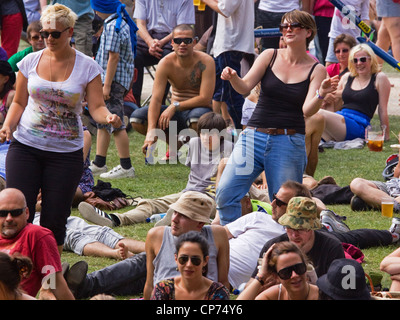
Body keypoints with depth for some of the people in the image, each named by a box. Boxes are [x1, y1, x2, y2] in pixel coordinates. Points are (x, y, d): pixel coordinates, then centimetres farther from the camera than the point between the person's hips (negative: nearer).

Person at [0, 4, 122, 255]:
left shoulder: (87, 67, -1)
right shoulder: (31, 61, 4)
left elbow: (97, 107, -6)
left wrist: (107, 117, -29)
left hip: (66, 152, -1)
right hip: (25, 148, 1)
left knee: (54, 220, -1)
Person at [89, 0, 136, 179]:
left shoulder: (113, 27, -17)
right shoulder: (123, 23, 13)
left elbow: (113, 57, -21)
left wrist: (107, 85, -21)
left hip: (114, 78, -11)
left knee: (116, 124, -7)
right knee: (102, 121, 16)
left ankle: (126, 167, -5)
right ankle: (99, 164, 22)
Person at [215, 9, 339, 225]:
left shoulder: (316, 70, 3)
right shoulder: (269, 57, 7)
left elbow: (307, 110, -7)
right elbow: (245, 87, -3)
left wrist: (321, 94, -27)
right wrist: (233, 78, -24)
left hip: (289, 143, -1)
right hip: (255, 135, 1)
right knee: (226, 192, -11)